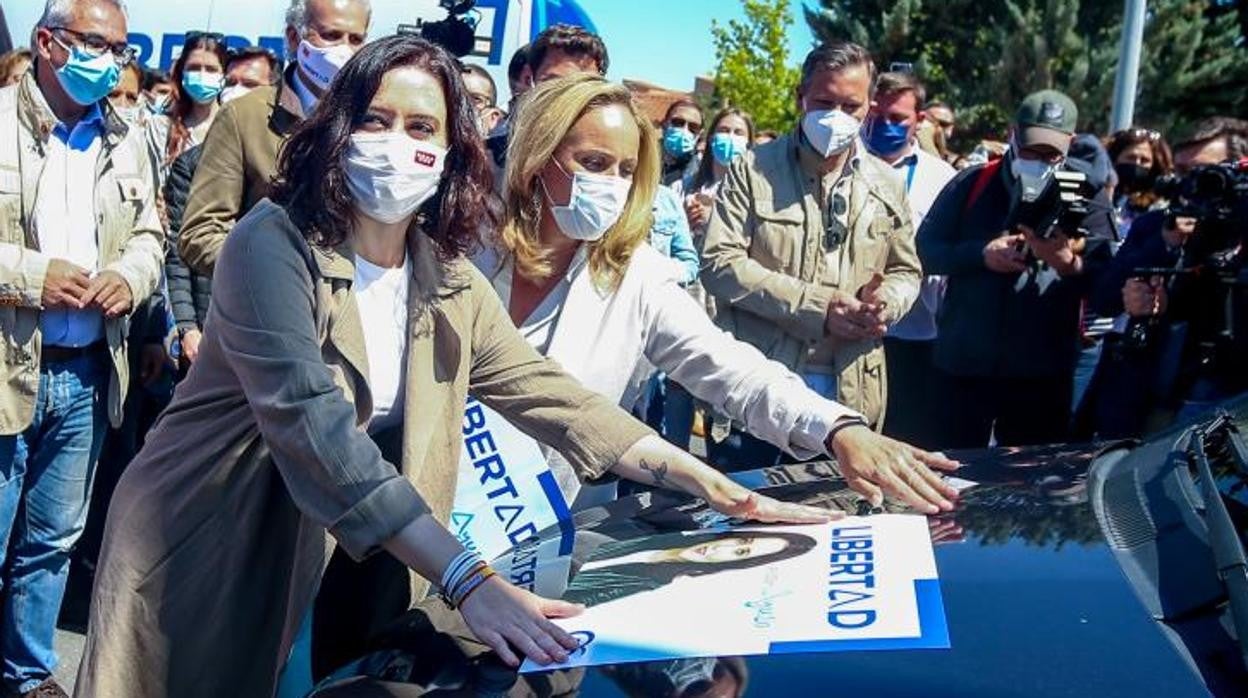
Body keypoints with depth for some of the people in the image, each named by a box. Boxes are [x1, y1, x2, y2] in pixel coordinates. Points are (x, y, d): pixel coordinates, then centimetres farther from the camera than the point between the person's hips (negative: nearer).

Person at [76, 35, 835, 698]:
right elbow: (316, 432, -32)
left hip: (339, 566, 5)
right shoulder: (274, 244, -21)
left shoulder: (449, 278, -1)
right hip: (199, 552, -5)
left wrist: (718, 488, -8)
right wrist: (469, 581, -39)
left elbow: (552, 396, -1)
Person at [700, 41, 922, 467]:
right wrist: (818, 308, -17)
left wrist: (885, 302, -8)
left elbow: (906, 271, 19)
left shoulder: (887, 185, 11)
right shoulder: (753, 171, -2)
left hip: (850, 395, 4)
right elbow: (719, 263, -10)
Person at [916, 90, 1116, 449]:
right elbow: (926, 249, 0)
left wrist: (1069, 265, -27)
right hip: (963, 364, 1)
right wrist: (981, 254, -16)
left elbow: (1106, 280, -7)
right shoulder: (972, 184, 4)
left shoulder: (1085, 196, 1)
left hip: (1042, 373, 0)